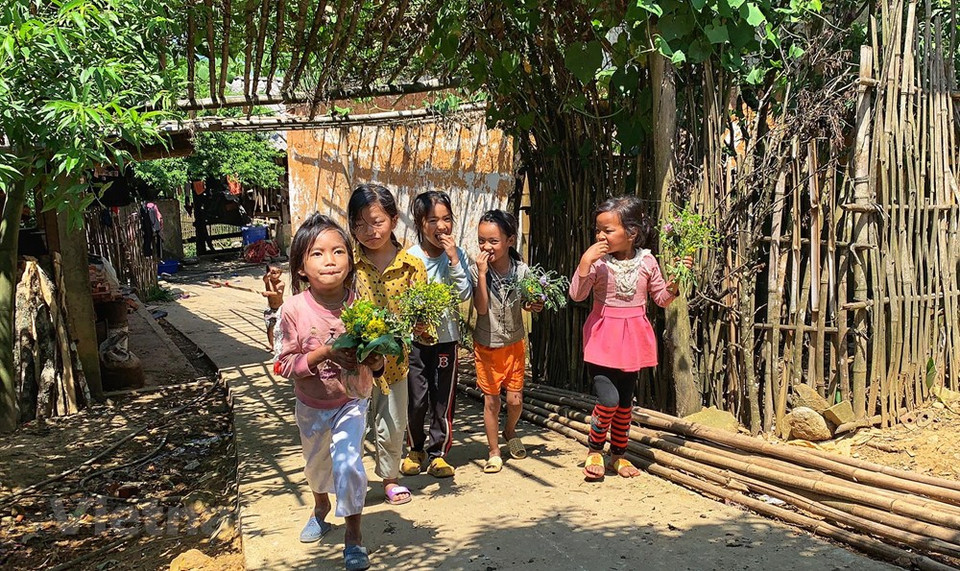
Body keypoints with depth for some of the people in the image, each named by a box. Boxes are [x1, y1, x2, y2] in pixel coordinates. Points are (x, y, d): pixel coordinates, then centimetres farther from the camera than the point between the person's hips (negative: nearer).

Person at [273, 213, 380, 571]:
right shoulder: (294, 309, -21)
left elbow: (378, 362, -9)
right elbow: (285, 364, -19)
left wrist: (373, 360, -32)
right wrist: (323, 354, -33)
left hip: (350, 401, -1)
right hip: (311, 404, 2)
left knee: (347, 463, -16)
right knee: (316, 464, 23)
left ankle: (354, 534, 9)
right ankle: (321, 507, 56)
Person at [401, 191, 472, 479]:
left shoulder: (457, 254, -2)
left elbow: (465, 294, -9)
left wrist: (454, 260, -16)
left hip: (446, 336, 1)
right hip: (415, 336, -1)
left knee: (443, 399, 6)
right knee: (416, 399, 4)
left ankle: (437, 453, 22)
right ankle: (416, 449, 27)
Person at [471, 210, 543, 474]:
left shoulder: (521, 270, -9)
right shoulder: (476, 271, -13)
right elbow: (482, 308, -22)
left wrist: (535, 306, -16)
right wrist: (483, 273, -26)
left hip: (514, 343, 1)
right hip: (486, 345, -1)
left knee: (515, 399, 5)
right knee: (491, 400, 6)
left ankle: (509, 432, 37)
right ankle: (494, 452, 21)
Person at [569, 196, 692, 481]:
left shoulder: (647, 261, -2)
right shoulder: (597, 260, -9)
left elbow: (662, 298, 7)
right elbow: (577, 294, -15)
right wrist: (585, 262, -24)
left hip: (633, 339, 3)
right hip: (603, 338, -3)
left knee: (625, 401, 14)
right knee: (608, 399, -14)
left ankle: (618, 454, 32)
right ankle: (594, 449, 12)